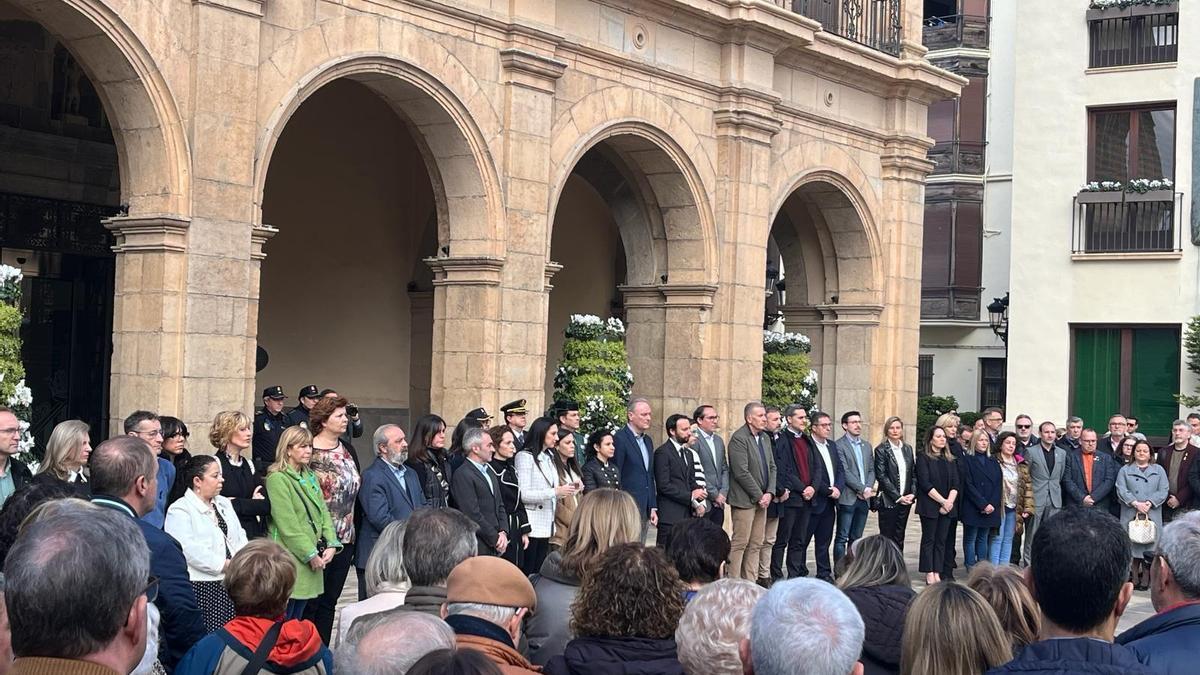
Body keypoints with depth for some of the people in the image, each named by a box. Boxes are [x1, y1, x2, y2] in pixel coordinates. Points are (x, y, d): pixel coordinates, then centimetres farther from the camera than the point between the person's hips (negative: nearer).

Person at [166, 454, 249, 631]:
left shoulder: (224, 504, 20)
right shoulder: (180, 510, -6)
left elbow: (240, 537, 18)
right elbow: (189, 550, -17)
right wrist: (226, 564, -14)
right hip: (202, 588, -7)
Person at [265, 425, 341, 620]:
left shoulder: (310, 477, 16)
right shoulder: (277, 478, -11)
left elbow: (323, 512, 12)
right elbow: (287, 524, -15)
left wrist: (331, 544, -3)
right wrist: (310, 554, -14)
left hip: (313, 559, 8)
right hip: (289, 558, -8)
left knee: (297, 618, 11)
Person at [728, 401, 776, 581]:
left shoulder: (764, 437, 14)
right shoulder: (739, 438, -13)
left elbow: (772, 467, 16)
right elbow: (741, 472, -17)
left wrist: (769, 493, 1)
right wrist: (759, 496, -13)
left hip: (762, 499, 8)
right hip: (745, 499, -8)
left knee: (756, 544, 9)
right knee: (740, 543, -6)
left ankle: (751, 581, 14)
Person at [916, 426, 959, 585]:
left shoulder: (951, 460, 14)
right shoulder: (923, 458, -1)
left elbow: (956, 483, 8)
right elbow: (925, 483, -10)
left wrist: (950, 501, -8)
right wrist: (942, 501, -13)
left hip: (947, 506, 4)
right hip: (929, 506, -4)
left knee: (941, 540, 3)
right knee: (929, 539, -1)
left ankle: (937, 573, 5)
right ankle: (929, 574, 1)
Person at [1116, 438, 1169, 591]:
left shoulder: (1158, 470, 13)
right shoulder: (1125, 470, 11)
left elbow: (1163, 491, 4)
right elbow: (1121, 490, 0)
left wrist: (1149, 503, -10)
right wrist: (1136, 503, -13)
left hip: (1152, 514, 0)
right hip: (1131, 514, 0)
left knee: (1149, 547, -4)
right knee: (1132, 546, -3)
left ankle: (1146, 580, -1)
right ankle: (1134, 579, 1)